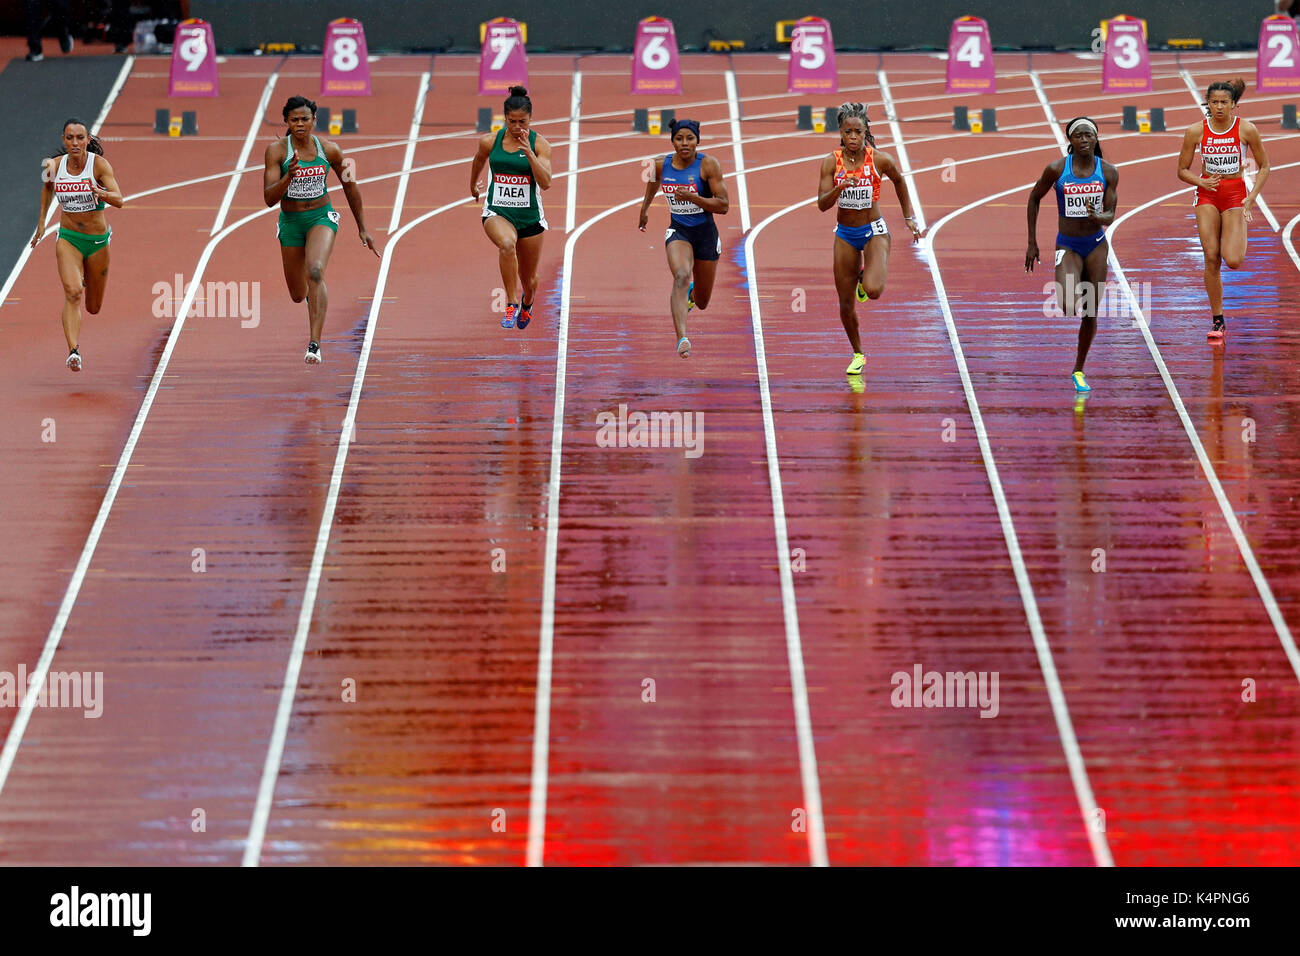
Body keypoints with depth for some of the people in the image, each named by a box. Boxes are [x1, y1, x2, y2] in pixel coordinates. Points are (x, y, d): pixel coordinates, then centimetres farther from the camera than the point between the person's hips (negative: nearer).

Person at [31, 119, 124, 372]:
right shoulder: (55, 165, -5)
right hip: (67, 238, 0)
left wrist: (101, 193, -45)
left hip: (97, 241, 0)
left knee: (93, 308, 15)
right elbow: (47, 188, 18)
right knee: (72, 293, -26)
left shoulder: (99, 164, -14)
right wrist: (41, 223, 18)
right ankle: (74, 351, -32)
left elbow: (119, 200, -24)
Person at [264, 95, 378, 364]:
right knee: (298, 295, 12)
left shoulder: (329, 150, -6)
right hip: (291, 221, 1)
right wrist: (289, 176, -34)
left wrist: (362, 228, 13)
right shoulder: (277, 150, -11)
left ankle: (315, 344, -30)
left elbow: (350, 186, 9)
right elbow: (269, 198, -16)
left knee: (315, 272, -29)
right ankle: (311, 293, 54)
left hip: (322, 217, -1)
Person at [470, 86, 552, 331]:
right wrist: (474, 185, 34)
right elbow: (478, 161, 20)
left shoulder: (539, 144, -8)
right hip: (497, 212, -1)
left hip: (529, 216, 1)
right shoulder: (490, 142, -3)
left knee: (529, 280, 14)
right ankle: (511, 305, -30)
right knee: (507, 243, -37)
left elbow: (545, 183, -18)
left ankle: (526, 305, 51)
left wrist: (528, 152, -26)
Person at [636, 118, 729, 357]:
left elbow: (723, 206, -16)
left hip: (706, 233, 0)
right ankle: (681, 339, -40)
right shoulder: (661, 165, -4)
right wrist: (644, 209, 34)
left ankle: (692, 292, 54)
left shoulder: (708, 164, -14)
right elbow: (654, 183, 22)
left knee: (702, 303, 13)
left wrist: (692, 198, -28)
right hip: (678, 230, 0)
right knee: (681, 275, -31)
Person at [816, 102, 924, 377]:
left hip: (874, 231, -2)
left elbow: (899, 181, 10)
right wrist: (839, 188, -32)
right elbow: (822, 204, -13)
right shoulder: (831, 162, -9)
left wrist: (910, 218, 13)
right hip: (845, 234, 2)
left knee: (874, 291, -25)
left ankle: (866, 277, 14)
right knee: (846, 303, 6)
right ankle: (857, 354, 29)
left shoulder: (880, 159, -11)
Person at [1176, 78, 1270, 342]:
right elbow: (1182, 170, 5)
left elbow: (1264, 167, 2)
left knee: (1233, 261, -15)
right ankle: (1217, 322, 6)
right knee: (1211, 259, -5)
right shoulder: (1196, 131, -5)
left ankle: (1239, 242, 24)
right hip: (1207, 195, 1)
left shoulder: (1246, 129, -8)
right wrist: (1202, 182, -15)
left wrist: (1251, 198, -9)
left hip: (1236, 194, -1)